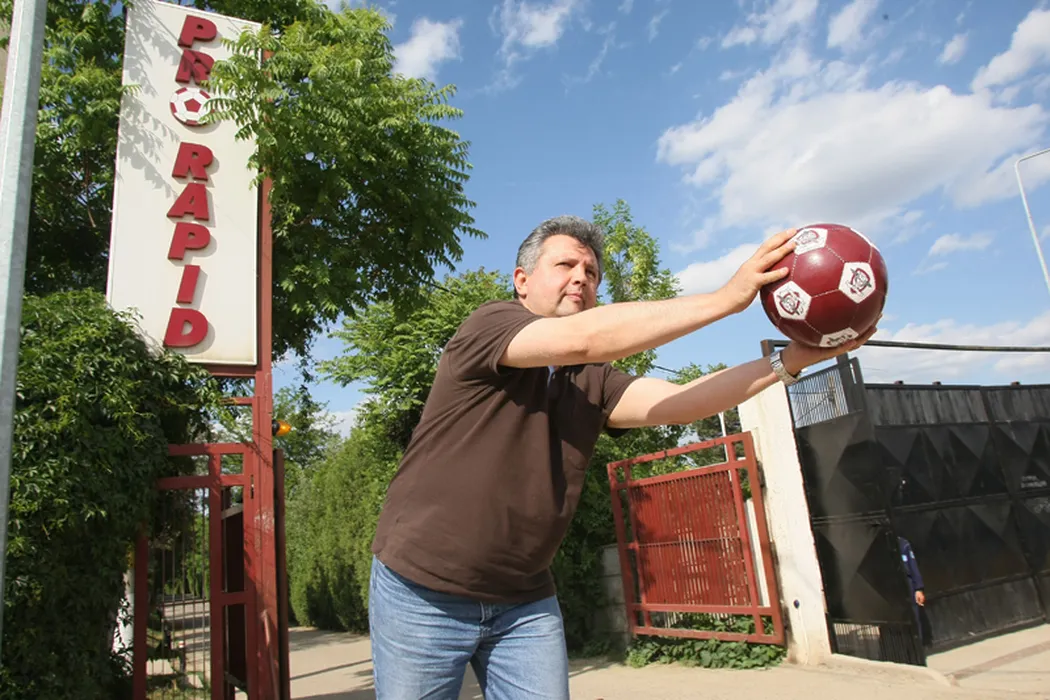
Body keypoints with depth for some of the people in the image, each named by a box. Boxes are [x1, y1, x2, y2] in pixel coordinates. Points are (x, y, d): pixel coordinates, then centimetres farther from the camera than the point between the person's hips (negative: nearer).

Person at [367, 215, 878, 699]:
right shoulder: (487, 326, -12)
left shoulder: (592, 382, 4)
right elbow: (582, 339, -27)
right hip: (423, 593, -4)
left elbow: (678, 402, -10)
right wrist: (728, 297, -26)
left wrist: (789, 360, -19)